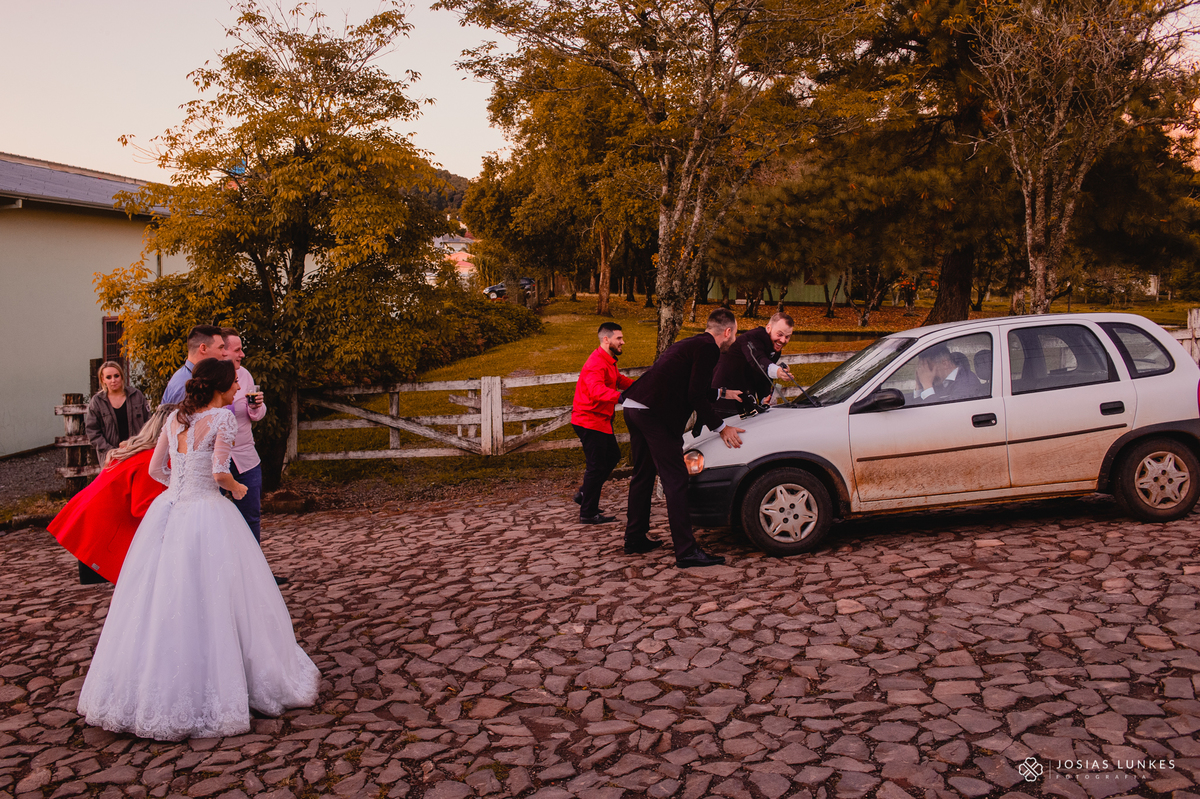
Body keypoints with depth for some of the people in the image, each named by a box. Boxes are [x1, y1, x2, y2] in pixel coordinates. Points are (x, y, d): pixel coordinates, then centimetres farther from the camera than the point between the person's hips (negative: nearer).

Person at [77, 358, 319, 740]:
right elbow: (219, 472, -17)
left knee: (159, 601, 13)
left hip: (167, 509, 7)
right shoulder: (222, 417, -9)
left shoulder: (175, 418, 10)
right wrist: (238, 488, 2)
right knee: (209, 604, 2)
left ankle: (145, 690, 24)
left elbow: (156, 470, 13)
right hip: (206, 515, -7)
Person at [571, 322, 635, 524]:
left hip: (600, 419, 11)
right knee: (597, 466, -6)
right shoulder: (596, 364, -23)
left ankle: (584, 493, 25)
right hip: (589, 421, -11)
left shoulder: (609, 361, 12)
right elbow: (597, 390, -40)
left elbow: (618, 379, 27)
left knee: (613, 456, 16)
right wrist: (619, 396, -54)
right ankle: (588, 513, 2)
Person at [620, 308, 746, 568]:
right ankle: (686, 551, -5)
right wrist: (721, 427, -4)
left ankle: (635, 539, 31)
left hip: (634, 409, 10)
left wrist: (723, 393, 45)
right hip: (654, 413, -10)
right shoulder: (708, 348, -6)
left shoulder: (688, 344, 23)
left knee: (643, 475, 20)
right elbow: (696, 395, -12)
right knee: (675, 480, -6)